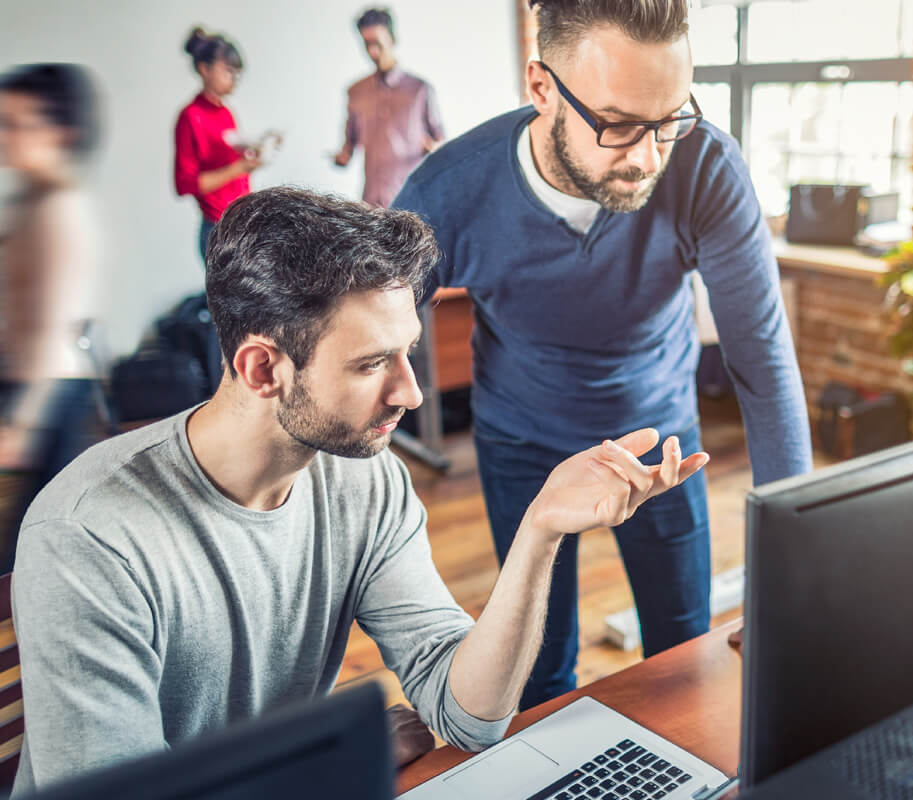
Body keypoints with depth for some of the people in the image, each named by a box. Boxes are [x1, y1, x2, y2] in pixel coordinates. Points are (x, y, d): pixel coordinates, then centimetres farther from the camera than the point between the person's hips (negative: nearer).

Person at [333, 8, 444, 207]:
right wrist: (344, 155, 0)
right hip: (373, 200, 2)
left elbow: (440, 141, 7)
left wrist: (433, 146, -15)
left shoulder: (420, 90, 3)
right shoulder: (357, 92, 13)